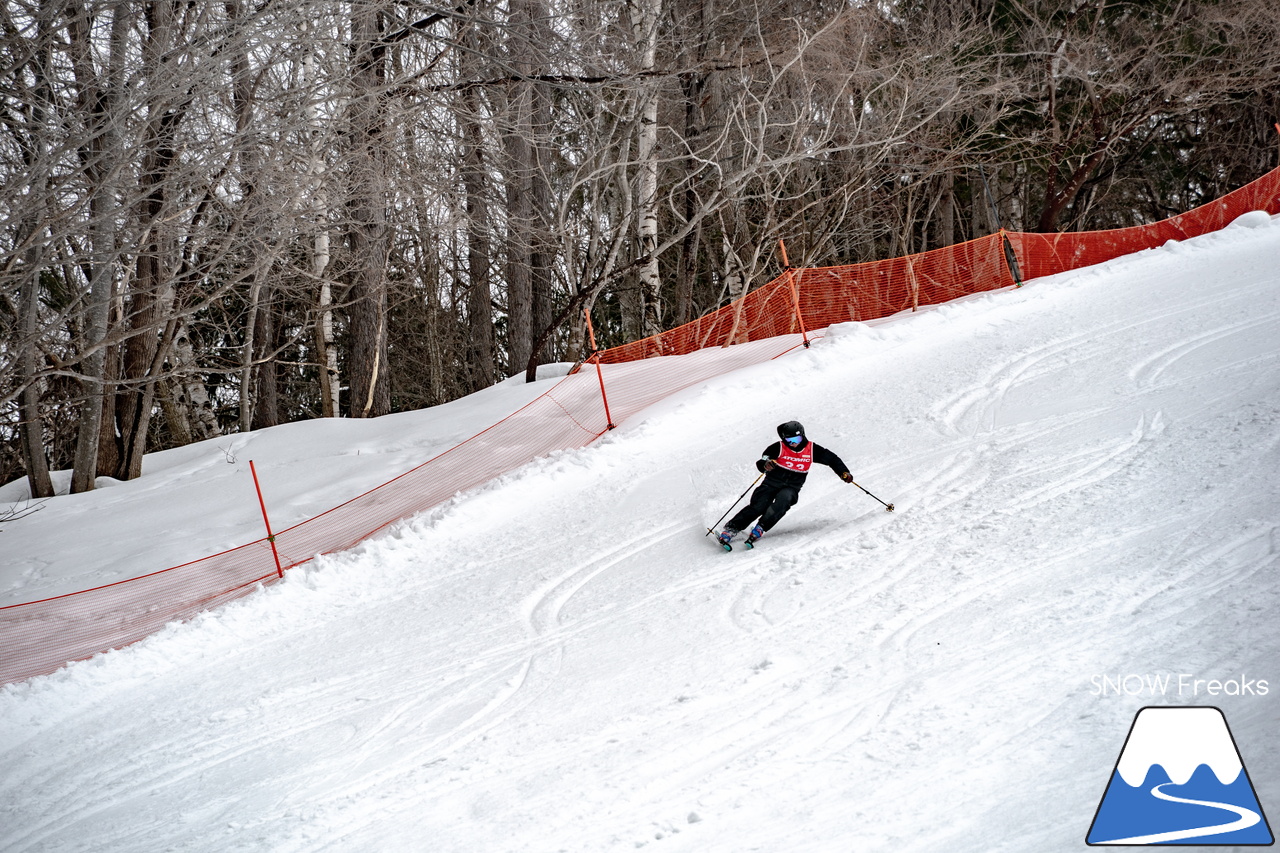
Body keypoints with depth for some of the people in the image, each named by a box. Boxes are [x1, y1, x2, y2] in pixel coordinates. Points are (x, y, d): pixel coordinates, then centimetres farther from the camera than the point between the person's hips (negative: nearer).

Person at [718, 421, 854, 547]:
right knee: (758, 507, -24)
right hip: (772, 483, -1)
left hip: (791, 488, 1)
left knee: (783, 500, -34)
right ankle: (730, 529, -21)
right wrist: (765, 465, -33)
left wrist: (844, 473, -1)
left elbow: (831, 459, 11)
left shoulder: (811, 449, 2)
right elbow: (760, 463, -9)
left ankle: (760, 528, -35)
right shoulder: (778, 447, -5)